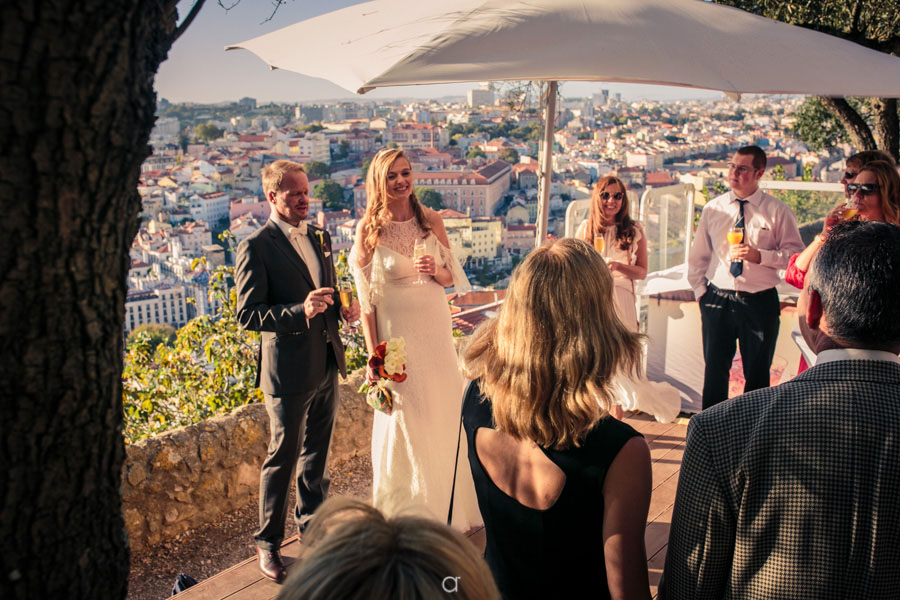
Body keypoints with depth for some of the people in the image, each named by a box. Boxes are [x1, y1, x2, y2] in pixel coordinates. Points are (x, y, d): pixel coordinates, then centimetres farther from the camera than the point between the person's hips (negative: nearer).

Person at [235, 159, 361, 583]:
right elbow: (248, 315, -18)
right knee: (282, 459, 5)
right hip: (288, 371, -7)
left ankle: (312, 525, 39)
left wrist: (344, 308, -1)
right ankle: (268, 543, 23)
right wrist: (300, 311, -31)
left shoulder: (319, 237, 9)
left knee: (317, 453, 21)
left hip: (327, 363, 7)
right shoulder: (256, 248, -14)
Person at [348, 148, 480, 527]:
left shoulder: (431, 220, 1)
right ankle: (410, 510, 27)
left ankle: (447, 507, 34)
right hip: (397, 334, -4)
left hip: (436, 329, 4)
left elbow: (452, 277, 8)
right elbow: (367, 299, -9)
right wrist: (374, 357, -10)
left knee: (444, 414, 13)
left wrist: (435, 271, -15)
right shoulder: (369, 229, -9)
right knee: (405, 421, 7)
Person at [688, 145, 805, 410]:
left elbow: (795, 254, -5)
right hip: (717, 299, 2)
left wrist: (759, 255, -19)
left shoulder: (777, 211, -3)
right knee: (714, 371, 8)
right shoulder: (713, 209, 5)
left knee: (757, 373, 8)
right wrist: (700, 291, 6)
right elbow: (698, 256, 13)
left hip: (760, 302, -2)